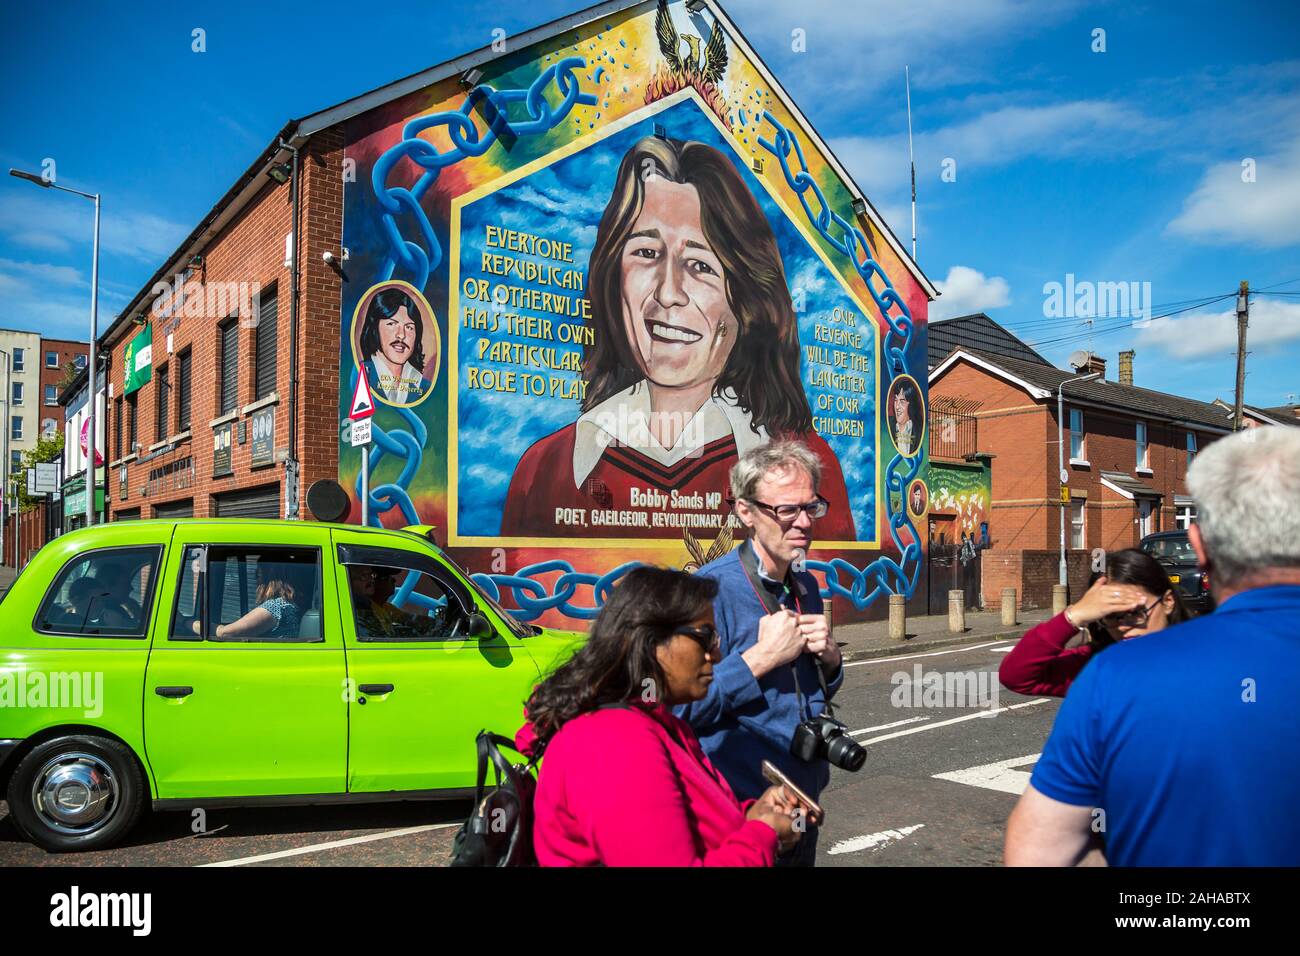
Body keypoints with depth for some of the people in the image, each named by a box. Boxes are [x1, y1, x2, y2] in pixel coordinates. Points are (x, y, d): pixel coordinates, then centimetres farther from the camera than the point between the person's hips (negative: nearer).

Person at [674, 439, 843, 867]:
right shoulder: (710, 590, -20)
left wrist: (829, 658, -5)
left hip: (805, 804, 7)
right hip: (738, 814, -7)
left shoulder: (807, 587, 4)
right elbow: (679, 709, -27)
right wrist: (762, 658, -25)